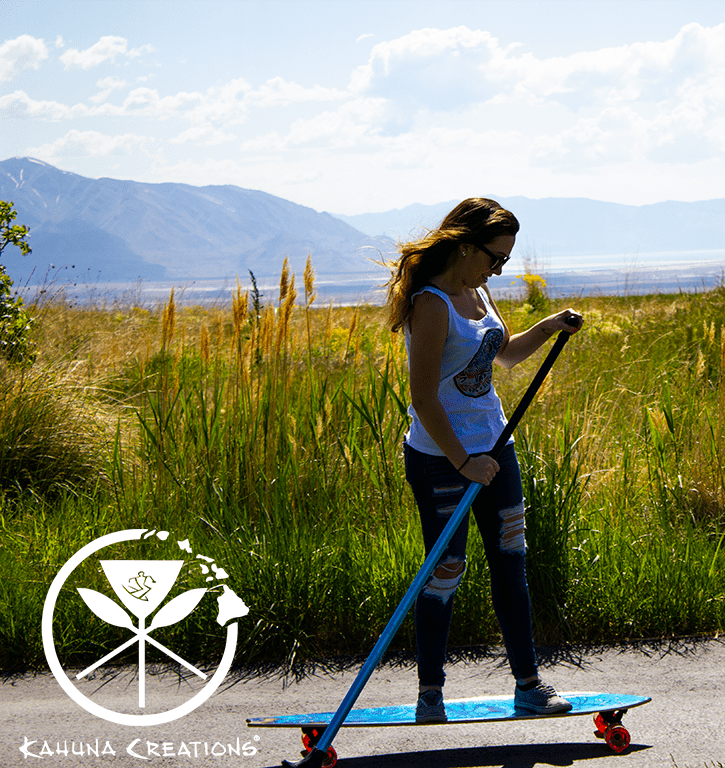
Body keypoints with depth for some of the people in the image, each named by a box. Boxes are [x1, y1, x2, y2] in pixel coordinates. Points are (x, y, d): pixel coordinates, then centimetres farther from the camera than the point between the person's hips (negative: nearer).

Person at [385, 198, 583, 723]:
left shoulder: (478, 292, 8)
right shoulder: (431, 304, -19)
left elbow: (506, 354, 25)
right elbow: (423, 398, -22)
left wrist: (550, 327, 8)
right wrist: (463, 462, -22)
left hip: (494, 447, 8)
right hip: (441, 458, -8)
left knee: (511, 561, 9)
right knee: (446, 572, -1)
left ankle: (528, 683, 17)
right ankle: (430, 695, 11)